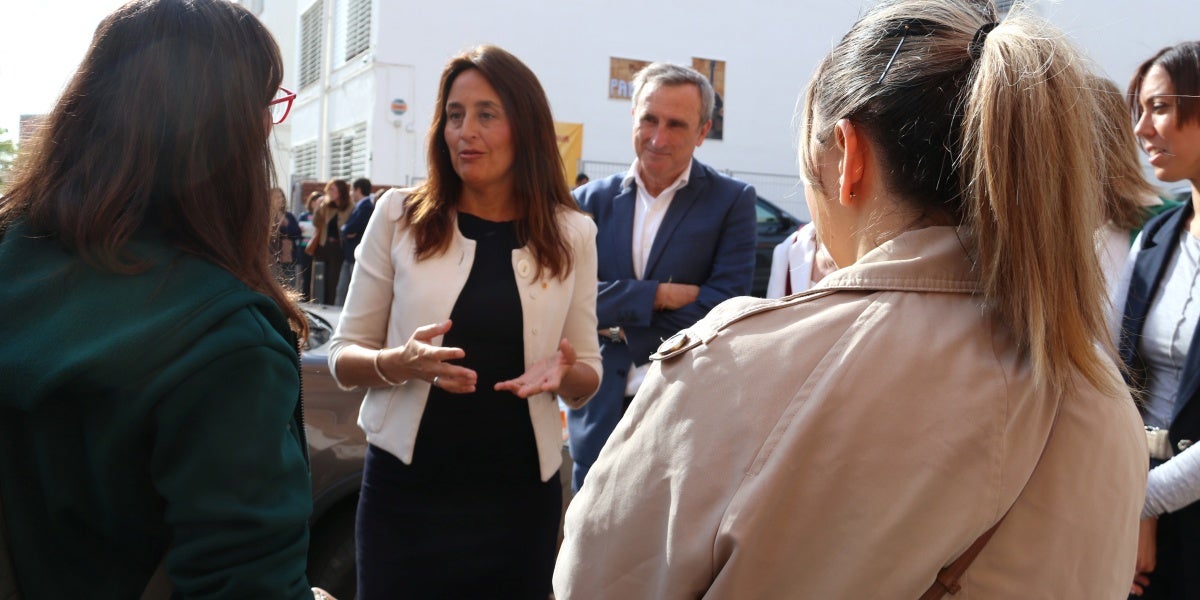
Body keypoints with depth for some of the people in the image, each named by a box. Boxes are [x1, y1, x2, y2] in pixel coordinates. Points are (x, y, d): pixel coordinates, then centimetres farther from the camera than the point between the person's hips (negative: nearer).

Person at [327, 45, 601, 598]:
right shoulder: (399, 216, -3)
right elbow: (342, 356, 1)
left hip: (519, 495, 1)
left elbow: (587, 379, 7)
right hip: (406, 489, -1)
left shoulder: (570, 234, 0)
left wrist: (565, 373, -16)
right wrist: (399, 363, -19)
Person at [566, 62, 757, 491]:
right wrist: (658, 294, -14)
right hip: (599, 415, 3)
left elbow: (723, 307, -10)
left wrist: (621, 328, -9)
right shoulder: (591, 201, 7)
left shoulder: (732, 201, -1)